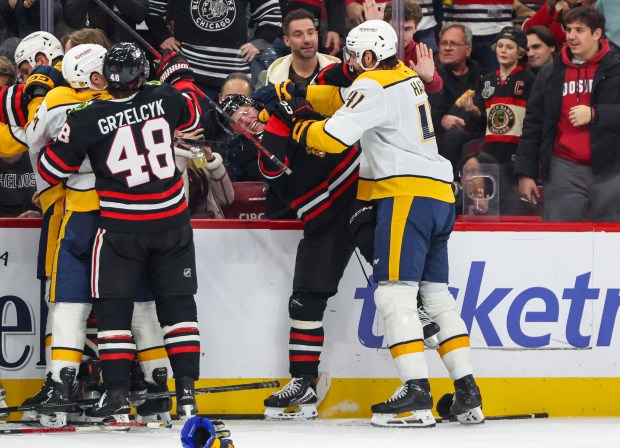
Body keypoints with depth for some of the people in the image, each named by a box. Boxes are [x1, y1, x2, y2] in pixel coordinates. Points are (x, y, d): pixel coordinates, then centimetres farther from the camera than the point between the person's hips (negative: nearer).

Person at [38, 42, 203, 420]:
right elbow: (193, 116, 18)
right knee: (178, 303, 10)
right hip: (171, 222, 3)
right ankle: (187, 392, 5)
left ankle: (117, 393, 0)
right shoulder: (163, 100, -6)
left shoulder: (87, 119, -14)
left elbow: (52, 170, -4)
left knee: (114, 307, 7)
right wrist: (178, 73, 32)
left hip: (122, 228, -3)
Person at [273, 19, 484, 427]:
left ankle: (417, 396, -19)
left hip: (407, 195, -9)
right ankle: (468, 396, 8)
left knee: (394, 295, -11)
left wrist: (296, 123, 1)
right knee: (437, 296, 12)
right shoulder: (405, 76, 18)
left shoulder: (374, 85, -9)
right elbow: (344, 100, 25)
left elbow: (333, 137, -17)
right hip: (439, 196, 9)